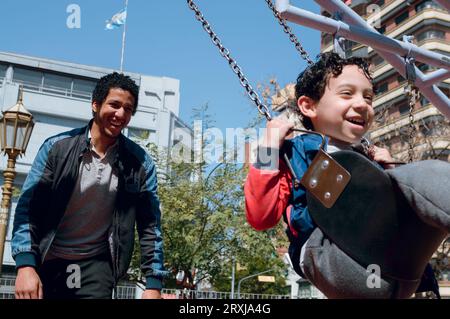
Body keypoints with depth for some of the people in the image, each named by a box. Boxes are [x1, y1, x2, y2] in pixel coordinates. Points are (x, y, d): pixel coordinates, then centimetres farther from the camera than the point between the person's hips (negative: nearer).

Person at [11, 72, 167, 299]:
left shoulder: (140, 163, -5)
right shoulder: (56, 147, -7)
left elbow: (149, 226, -3)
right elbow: (27, 208, -8)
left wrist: (154, 284, -8)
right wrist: (25, 265, -19)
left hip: (96, 263, 0)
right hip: (46, 261, 0)